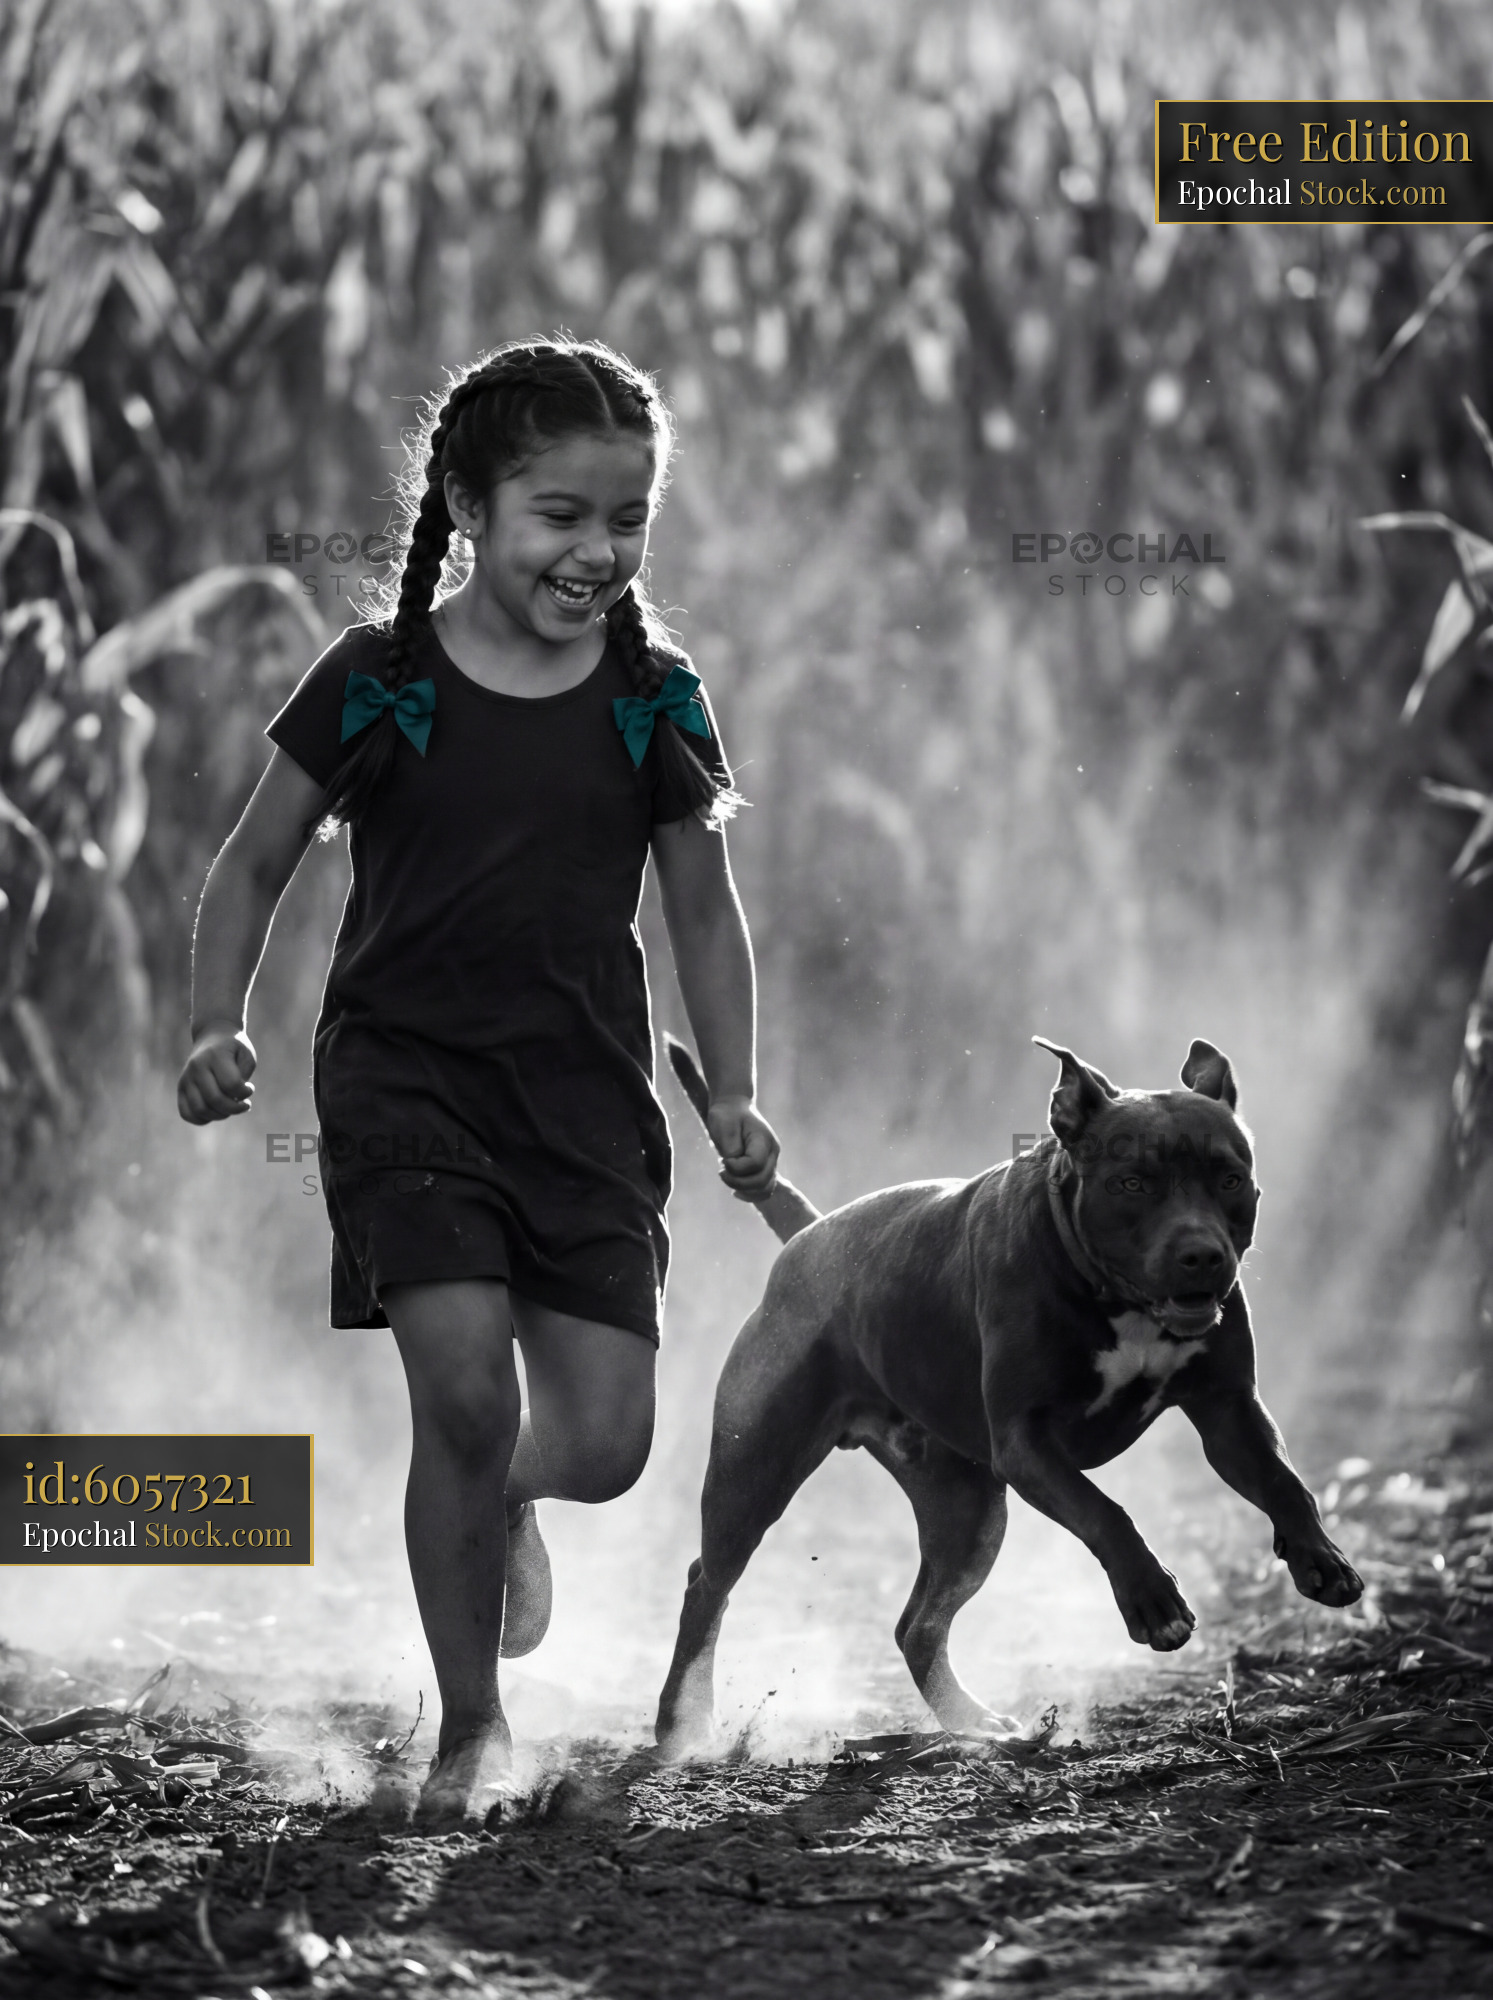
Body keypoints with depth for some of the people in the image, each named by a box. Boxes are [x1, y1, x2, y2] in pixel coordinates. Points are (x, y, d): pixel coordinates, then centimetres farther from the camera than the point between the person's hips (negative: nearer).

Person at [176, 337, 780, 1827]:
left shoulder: (653, 702, 3)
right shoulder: (377, 685, -3)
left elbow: (703, 913, 13)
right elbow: (256, 867, 7)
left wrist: (734, 1094, 5)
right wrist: (218, 1027, -6)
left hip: (586, 1096, 2)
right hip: (405, 1079, -2)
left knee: (606, 1439, -5)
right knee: (464, 1390, -16)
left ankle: (510, 1494, 35)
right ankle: (471, 1731, 3)